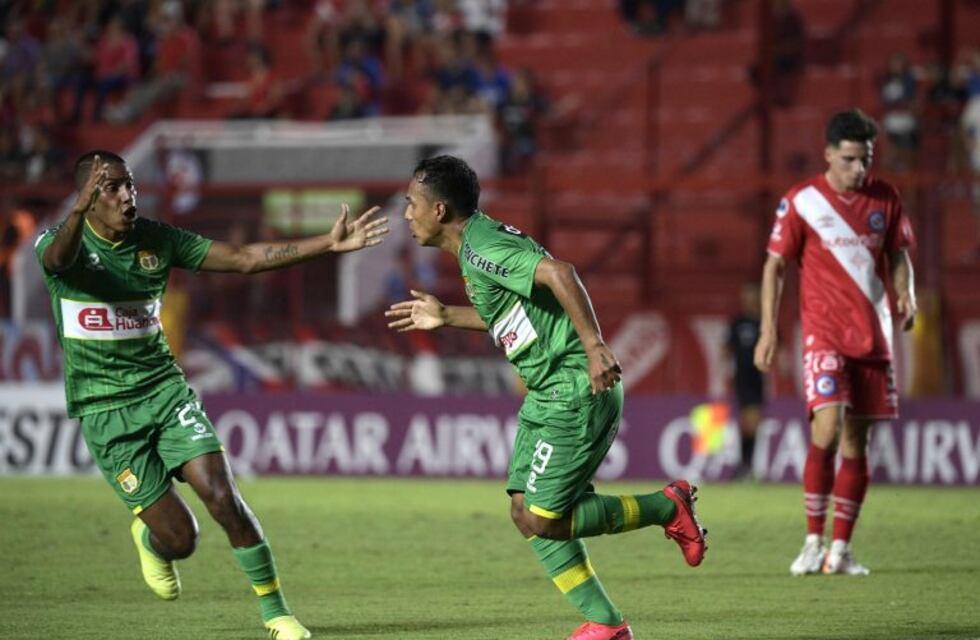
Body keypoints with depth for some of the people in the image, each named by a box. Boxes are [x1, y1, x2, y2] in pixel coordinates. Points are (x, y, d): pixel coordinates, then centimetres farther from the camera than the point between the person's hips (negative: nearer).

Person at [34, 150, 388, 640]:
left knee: (222, 497, -17)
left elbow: (245, 258, 0)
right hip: (105, 410, -3)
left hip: (164, 389, 3)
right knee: (180, 538, -6)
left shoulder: (157, 240, -1)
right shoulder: (57, 244, -12)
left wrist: (329, 244, -9)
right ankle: (148, 539, 33)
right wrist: (79, 211, -60)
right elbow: (58, 258, -38)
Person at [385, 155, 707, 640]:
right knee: (526, 513, 8)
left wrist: (594, 346, -33)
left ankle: (669, 508, 6)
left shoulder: (480, 249, -17)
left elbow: (558, 273, -30)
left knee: (544, 520, -8)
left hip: (575, 391, -10)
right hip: (548, 395, 10)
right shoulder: (478, 245, 14)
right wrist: (445, 317, 30)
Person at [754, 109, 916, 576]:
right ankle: (813, 542, -11)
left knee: (857, 442, 5)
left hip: (873, 336, 4)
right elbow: (774, 265, 1)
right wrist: (768, 331, -5)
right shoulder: (802, 201, -5)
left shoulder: (885, 199, 6)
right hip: (824, 334, -4)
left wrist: (905, 294, -3)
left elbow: (898, 255, 17)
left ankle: (841, 550, 12)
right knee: (827, 428, -20)